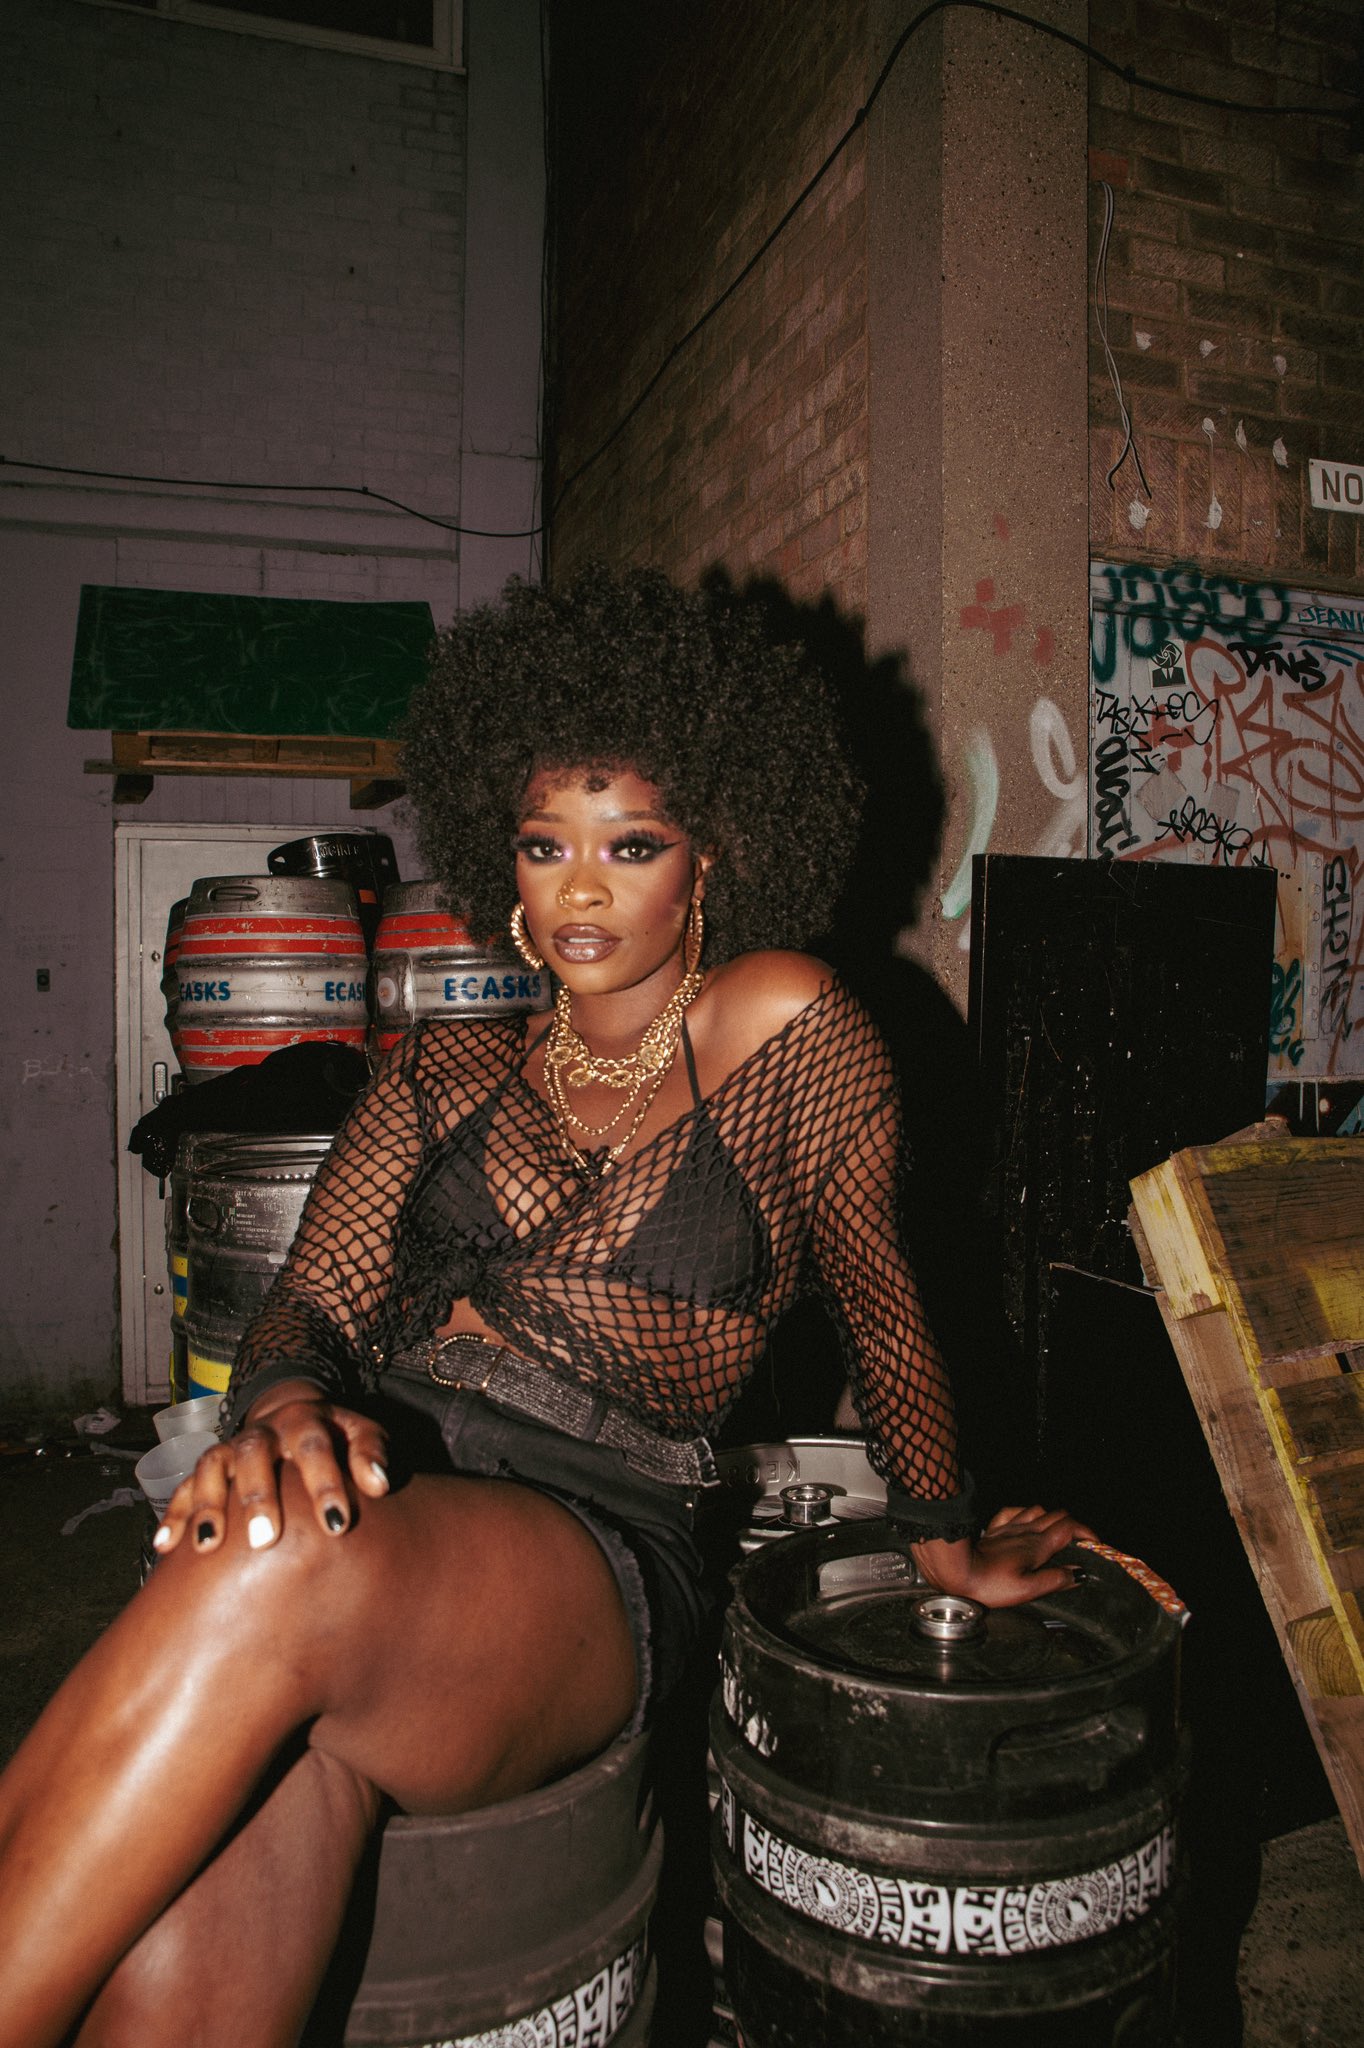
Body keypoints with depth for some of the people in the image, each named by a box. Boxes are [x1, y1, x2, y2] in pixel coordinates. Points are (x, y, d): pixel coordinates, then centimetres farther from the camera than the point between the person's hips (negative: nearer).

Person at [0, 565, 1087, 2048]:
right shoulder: (444, 1073, 19)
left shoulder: (785, 1028, 9)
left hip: (585, 1552, -2)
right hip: (371, 1474, 3)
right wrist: (284, 1405, -13)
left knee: (277, 1582, -36)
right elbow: (313, 1300, 9)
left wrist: (944, 1539, 16)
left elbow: (879, 1309, 16)